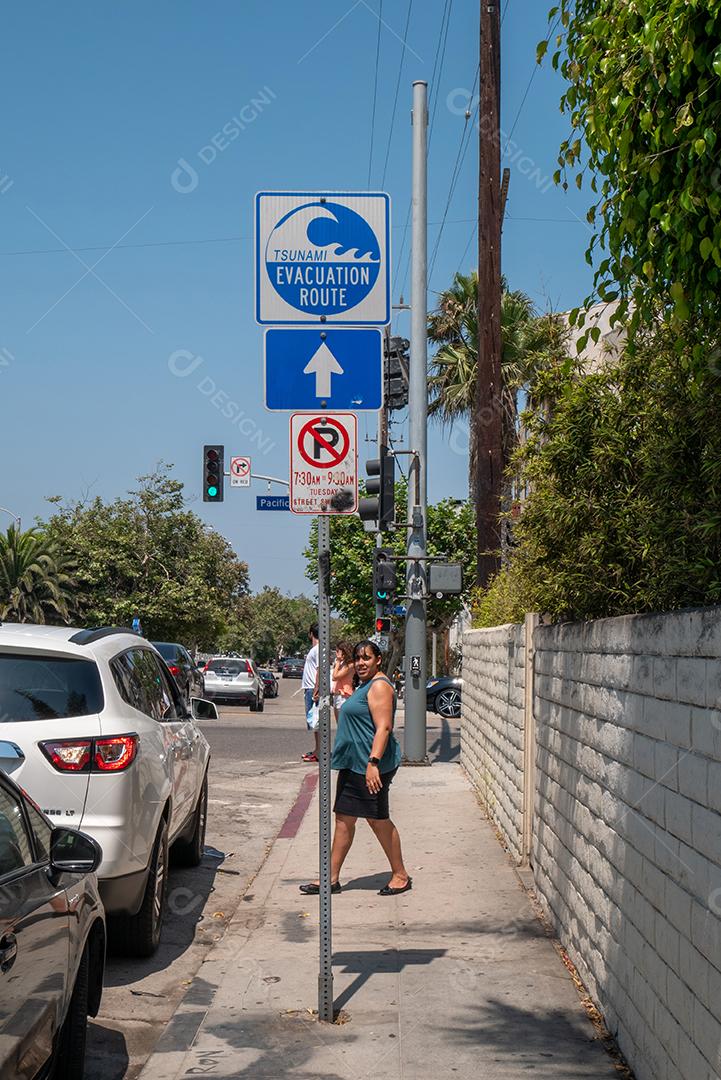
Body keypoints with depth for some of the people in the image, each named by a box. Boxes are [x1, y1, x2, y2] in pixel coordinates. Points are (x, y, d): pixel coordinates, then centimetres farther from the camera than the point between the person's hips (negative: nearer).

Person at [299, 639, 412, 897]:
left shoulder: (379, 686, -14)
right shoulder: (365, 685, 18)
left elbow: (384, 727, -23)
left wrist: (373, 762, -29)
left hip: (371, 765, -10)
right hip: (354, 764, 10)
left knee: (378, 819, -2)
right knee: (344, 819, 10)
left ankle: (400, 875, 11)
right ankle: (332, 878, 14)